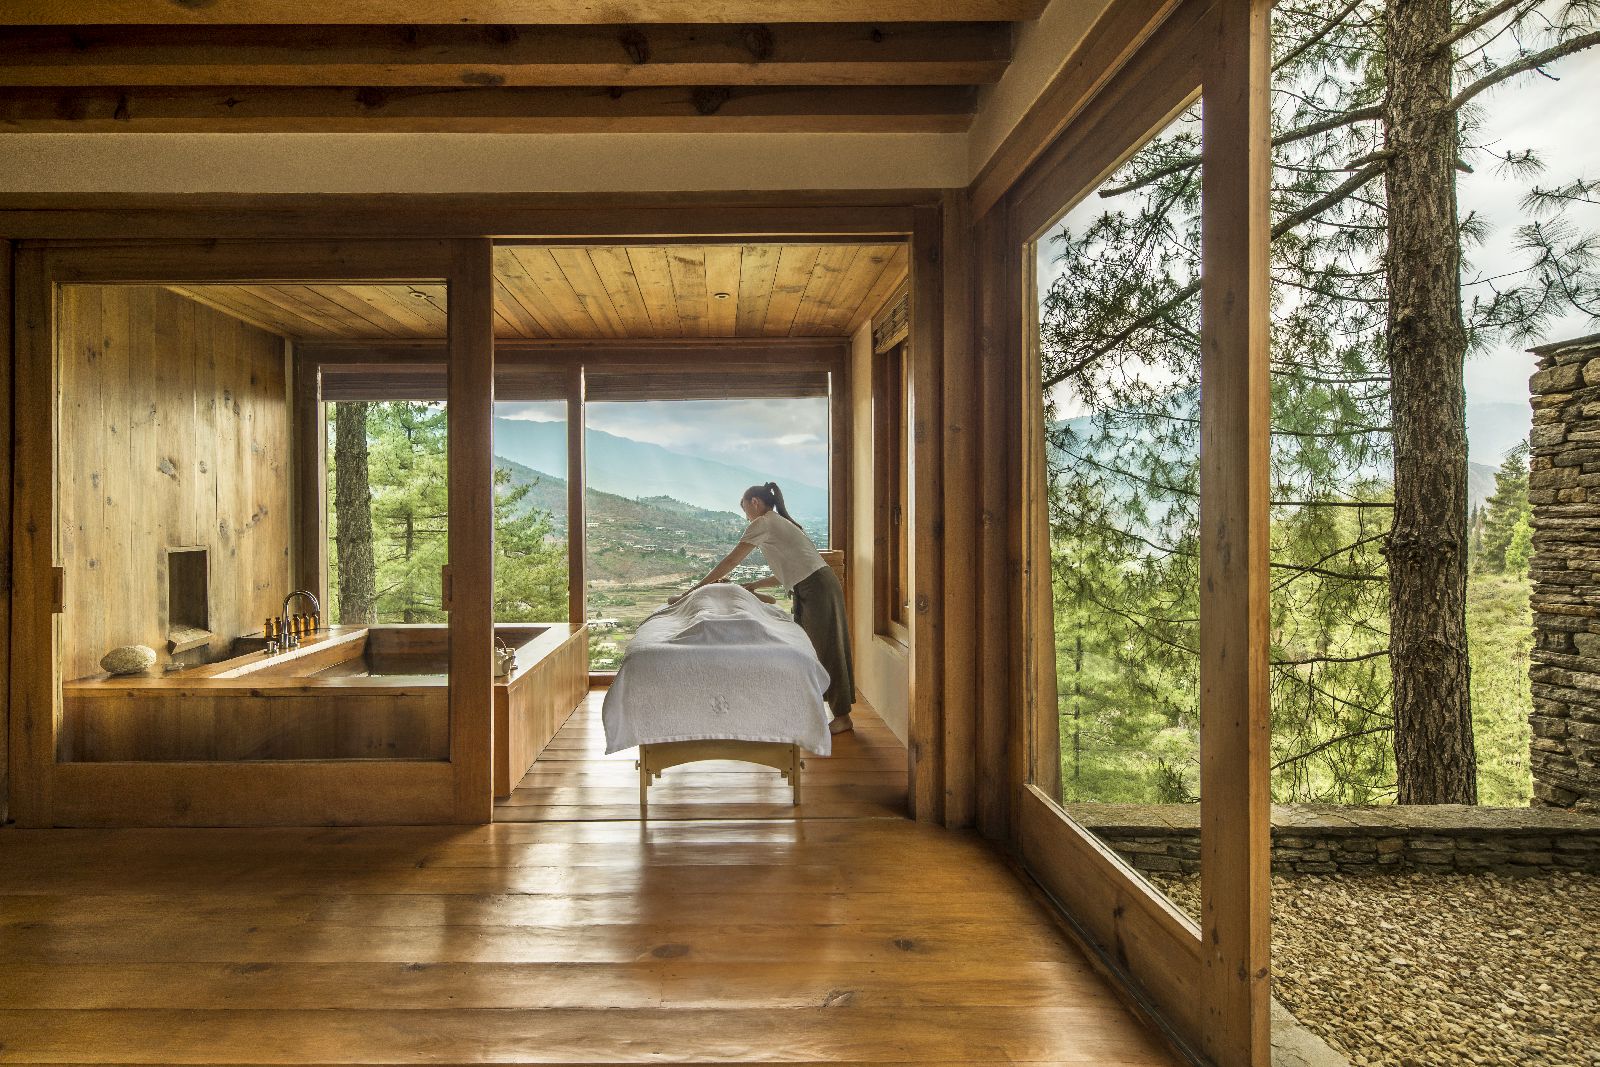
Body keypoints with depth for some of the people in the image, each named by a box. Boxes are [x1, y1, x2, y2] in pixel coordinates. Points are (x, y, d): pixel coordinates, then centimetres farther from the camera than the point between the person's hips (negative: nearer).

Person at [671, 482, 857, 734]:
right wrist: (752, 585, 15)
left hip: (818, 588, -9)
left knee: (826, 650, -1)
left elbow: (730, 562, -7)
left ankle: (843, 717, 7)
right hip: (809, 591, 9)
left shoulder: (763, 524, -6)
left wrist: (688, 593, -3)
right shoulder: (780, 523, 21)